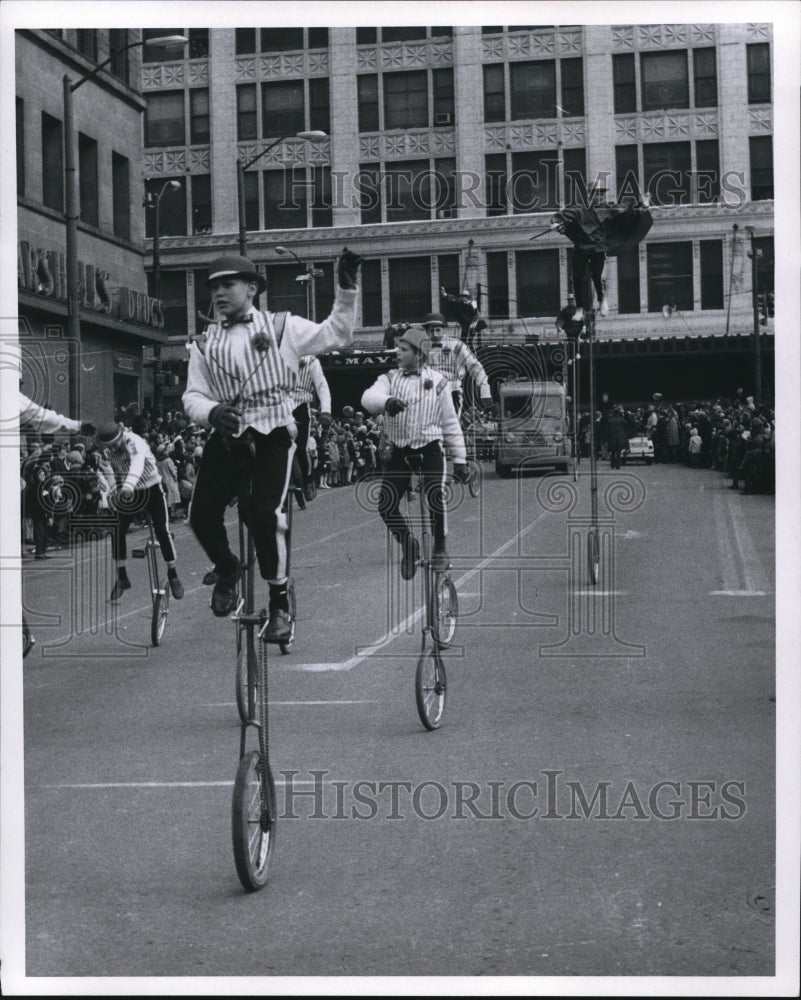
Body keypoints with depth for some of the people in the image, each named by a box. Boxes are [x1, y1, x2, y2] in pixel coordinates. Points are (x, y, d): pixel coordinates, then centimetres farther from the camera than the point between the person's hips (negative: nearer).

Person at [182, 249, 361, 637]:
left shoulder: (281, 326, 7)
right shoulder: (204, 344, 13)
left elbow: (336, 335, 5)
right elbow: (193, 396, 9)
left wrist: (346, 290, -6)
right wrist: (211, 412, -14)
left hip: (273, 434, -3)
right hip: (227, 435, 3)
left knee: (265, 514, -17)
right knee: (202, 513, -8)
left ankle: (279, 603, 5)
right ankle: (226, 569, 28)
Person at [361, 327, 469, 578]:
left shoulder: (437, 380, 0)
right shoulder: (389, 379, 3)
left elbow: (450, 423, 5)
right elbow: (368, 397, -17)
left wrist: (459, 459, 4)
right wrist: (387, 401, -40)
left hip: (430, 447, -2)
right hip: (399, 450, 2)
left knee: (436, 498, -19)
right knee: (386, 505, -5)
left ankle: (440, 550, 6)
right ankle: (409, 545, 22)